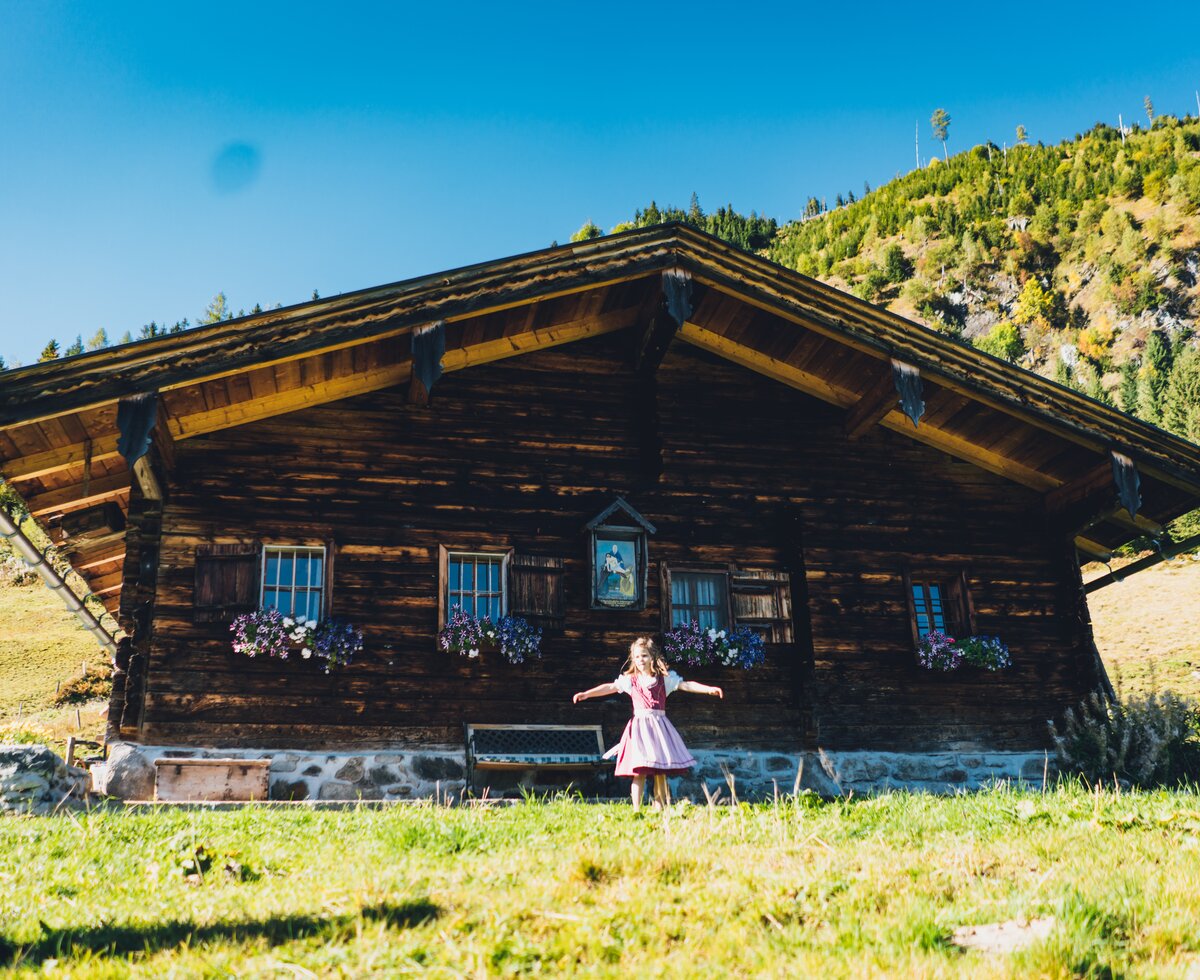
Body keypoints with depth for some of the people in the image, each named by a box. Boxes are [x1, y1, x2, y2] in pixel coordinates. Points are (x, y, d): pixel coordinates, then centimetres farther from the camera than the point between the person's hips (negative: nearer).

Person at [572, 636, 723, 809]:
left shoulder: (664, 678, 6)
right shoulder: (630, 680, 7)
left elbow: (686, 685, 2)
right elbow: (610, 687, 5)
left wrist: (709, 689, -8)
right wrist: (586, 694, -2)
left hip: (659, 726, 1)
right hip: (639, 727, -1)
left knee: (661, 772, 4)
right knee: (639, 772, -8)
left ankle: (659, 808, 10)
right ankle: (636, 810, -5)